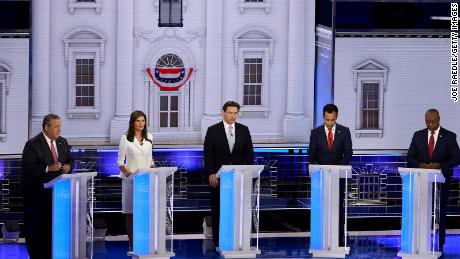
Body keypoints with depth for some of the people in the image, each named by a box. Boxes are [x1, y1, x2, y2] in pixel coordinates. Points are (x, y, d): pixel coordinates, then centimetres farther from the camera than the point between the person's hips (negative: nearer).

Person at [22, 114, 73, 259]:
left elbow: (70, 159, 21)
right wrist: (48, 168, -26)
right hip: (37, 192, -6)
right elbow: (28, 167, -17)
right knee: (36, 225, -1)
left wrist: (68, 166, -3)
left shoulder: (62, 142, 10)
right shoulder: (32, 144, -11)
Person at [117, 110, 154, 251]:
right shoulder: (126, 138, -2)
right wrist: (126, 171, -20)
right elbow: (120, 161, -3)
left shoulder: (148, 138, 11)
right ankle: (132, 244, 3)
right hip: (130, 179, -3)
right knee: (130, 212, -1)